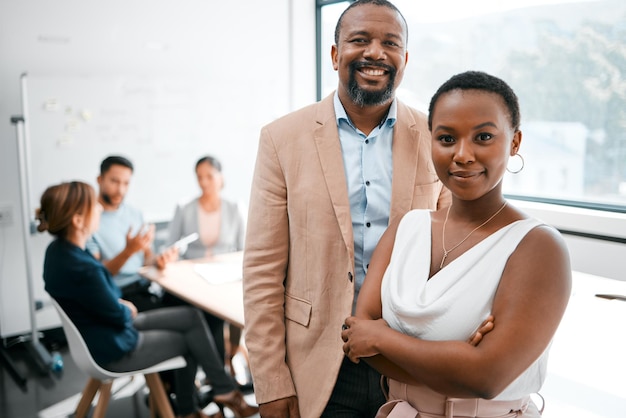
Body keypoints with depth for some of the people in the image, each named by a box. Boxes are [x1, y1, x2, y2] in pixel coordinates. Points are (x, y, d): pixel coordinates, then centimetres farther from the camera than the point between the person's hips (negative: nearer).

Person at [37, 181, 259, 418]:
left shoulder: (60, 249, -5)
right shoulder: (82, 269, -34)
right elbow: (119, 316, -20)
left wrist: (121, 304, -5)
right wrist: (128, 309, 1)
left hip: (101, 330, 9)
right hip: (114, 350, -9)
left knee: (192, 317, 10)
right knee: (190, 341, 8)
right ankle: (225, 391, 32)